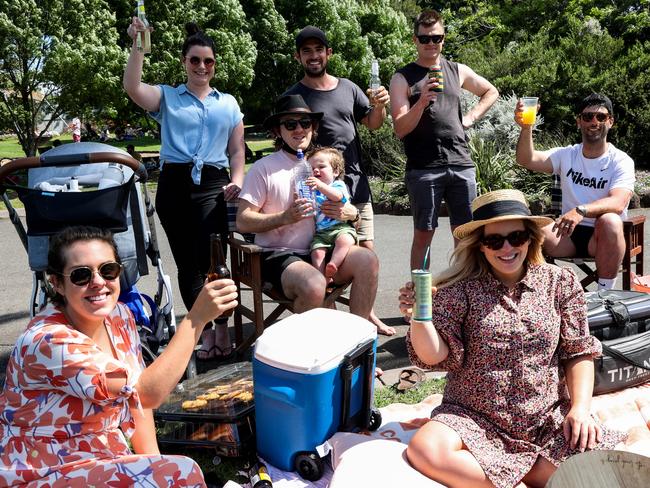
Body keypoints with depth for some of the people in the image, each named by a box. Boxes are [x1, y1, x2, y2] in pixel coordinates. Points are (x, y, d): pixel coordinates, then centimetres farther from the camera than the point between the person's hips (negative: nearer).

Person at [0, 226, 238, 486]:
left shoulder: (119, 316, -2)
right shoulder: (48, 341, -25)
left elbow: (137, 400, 6)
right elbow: (148, 392, -30)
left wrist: (155, 463, -6)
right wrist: (197, 316, -32)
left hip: (107, 461, 7)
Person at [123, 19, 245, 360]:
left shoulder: (228, 103, 19)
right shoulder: (167, 97, 13)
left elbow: (236, 150, 17)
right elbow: (132, 88, -7)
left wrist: (237, 179, 0)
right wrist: (137, 46, -14)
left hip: (213, 185, 0)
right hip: (175, 184, 0)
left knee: (212, 259, -11)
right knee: (187, 262, 3)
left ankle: (222, 329, -1)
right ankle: (206, 332, 11)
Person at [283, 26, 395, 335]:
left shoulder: (347, 87, 11)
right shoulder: (294, 97, -1)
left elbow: (373, 124, 19)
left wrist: (379, 106, -4)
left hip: (357, 185, 5)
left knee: (366, 252, 8)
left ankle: (366, 313, 23)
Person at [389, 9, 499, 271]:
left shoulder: (458, 71, 13)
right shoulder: (403, 78, 2)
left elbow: (491, 92, 29)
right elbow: (400, 129, -6)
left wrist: (471, 117, 13)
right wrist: (422, 102, -21)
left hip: (461, 164, 4)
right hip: (423, 168, -3)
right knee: (423, 234, 0)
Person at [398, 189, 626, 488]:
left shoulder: (560, 283, 2)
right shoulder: (460, 290, -4)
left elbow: (578, 353, 6)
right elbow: (434, 355, -10)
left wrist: (580, 407, -7)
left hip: (548, 420, 2)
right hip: (474, 417, -1)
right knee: (424, 450, -29)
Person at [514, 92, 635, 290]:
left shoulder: (621, 161, -2)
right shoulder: (566, 155, 9)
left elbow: (618, 202, -21)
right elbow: (527, 160, -8)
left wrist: (581, 211, -40)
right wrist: (526, 129, -28)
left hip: (606, 237, -2)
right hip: (568, 232, 2)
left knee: (610, 221, -36)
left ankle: (606, 292, -22)